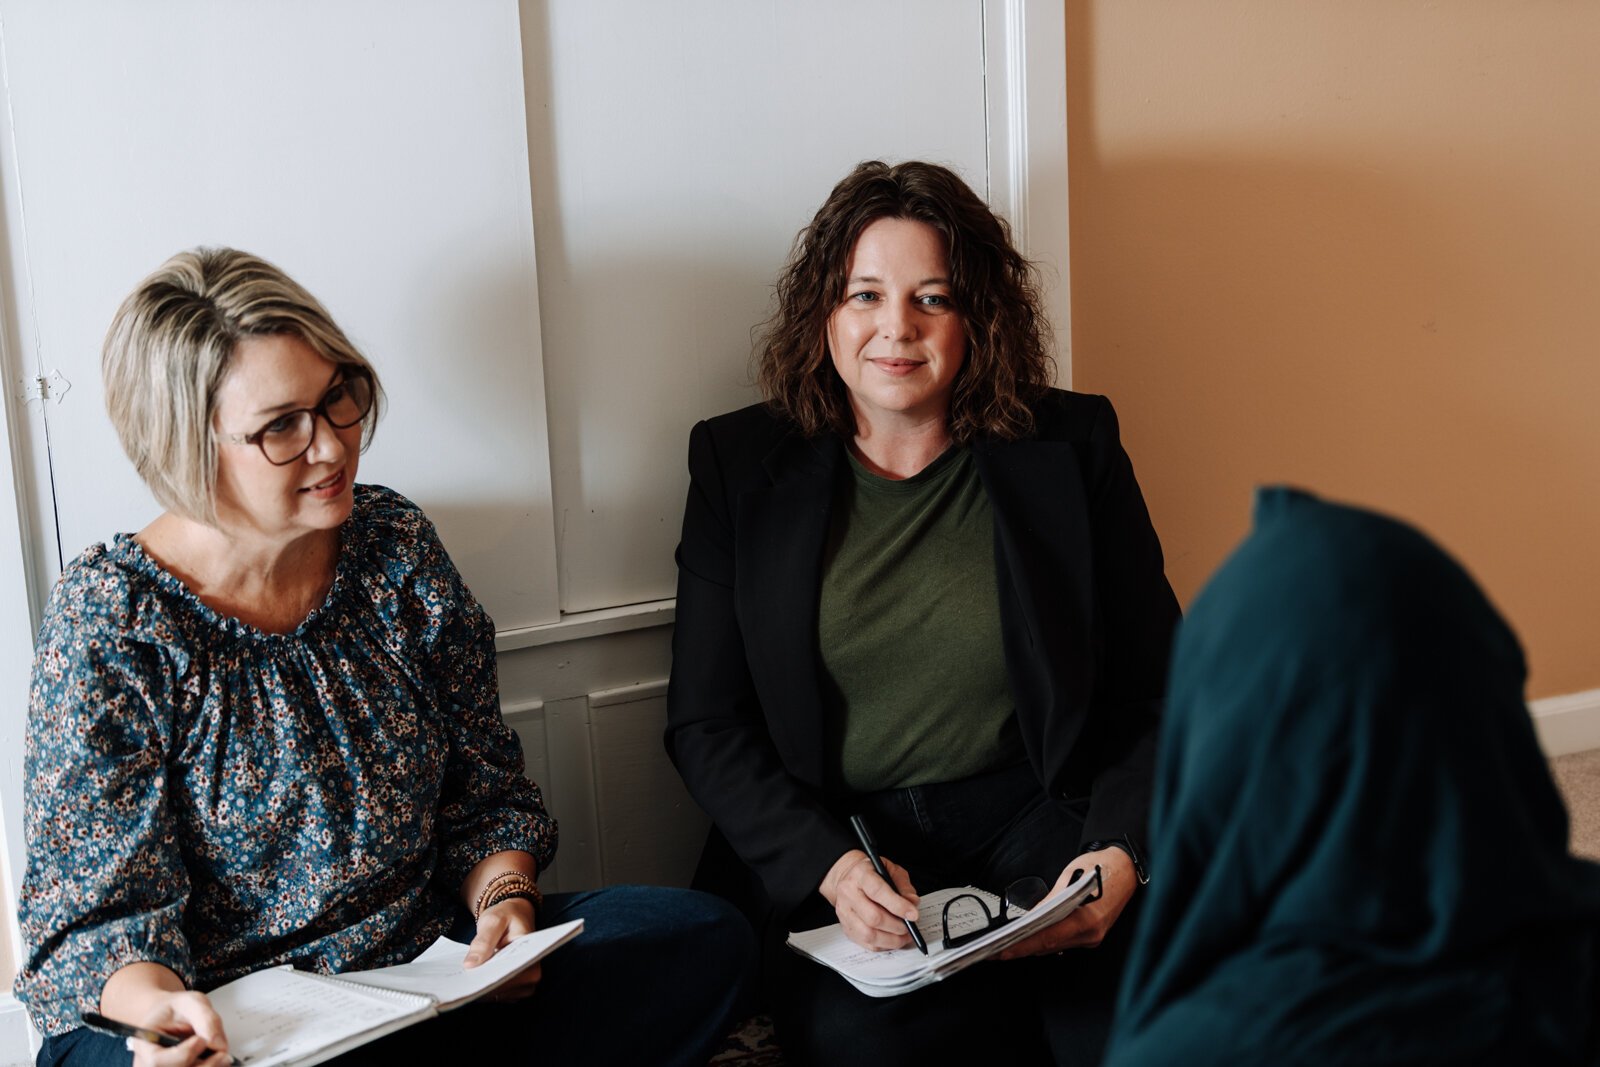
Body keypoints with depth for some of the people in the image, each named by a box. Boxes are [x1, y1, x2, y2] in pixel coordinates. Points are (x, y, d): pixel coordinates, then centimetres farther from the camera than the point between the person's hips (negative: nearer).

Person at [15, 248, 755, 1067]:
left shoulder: (396, 545, 3)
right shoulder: (110, 619, -11)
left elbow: (485, 793, 9)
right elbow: (97, 909, -12)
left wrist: (504, 898, -12)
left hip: (428, 974, 4)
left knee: (704, 938, -15)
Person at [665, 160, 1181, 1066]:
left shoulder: (1072, 449, 5)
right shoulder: (741, 466, 6)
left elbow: (1155, 694, 6)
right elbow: (704, 725, 4)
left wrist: (1120, 855, -13)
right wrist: (829, 866, -13)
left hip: (1039, 824, 1)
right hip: (819, 848, 0)